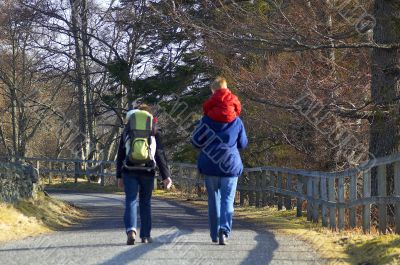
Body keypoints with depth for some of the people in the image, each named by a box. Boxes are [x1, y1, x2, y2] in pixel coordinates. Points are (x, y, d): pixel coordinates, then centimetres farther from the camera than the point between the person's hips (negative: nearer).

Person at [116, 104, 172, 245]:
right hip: (147, 171, 0)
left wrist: (119, 176, 13)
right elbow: (160, 155, 2)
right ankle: (145, 235, 16)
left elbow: (120, 155, 9)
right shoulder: (154, 132, 6)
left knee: (131, 201, -4)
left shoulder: (127, 130, 9)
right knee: (145, 202, 12)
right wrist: (166, 176, 2)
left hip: (129, 171, 0)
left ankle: (131, 230, -27)